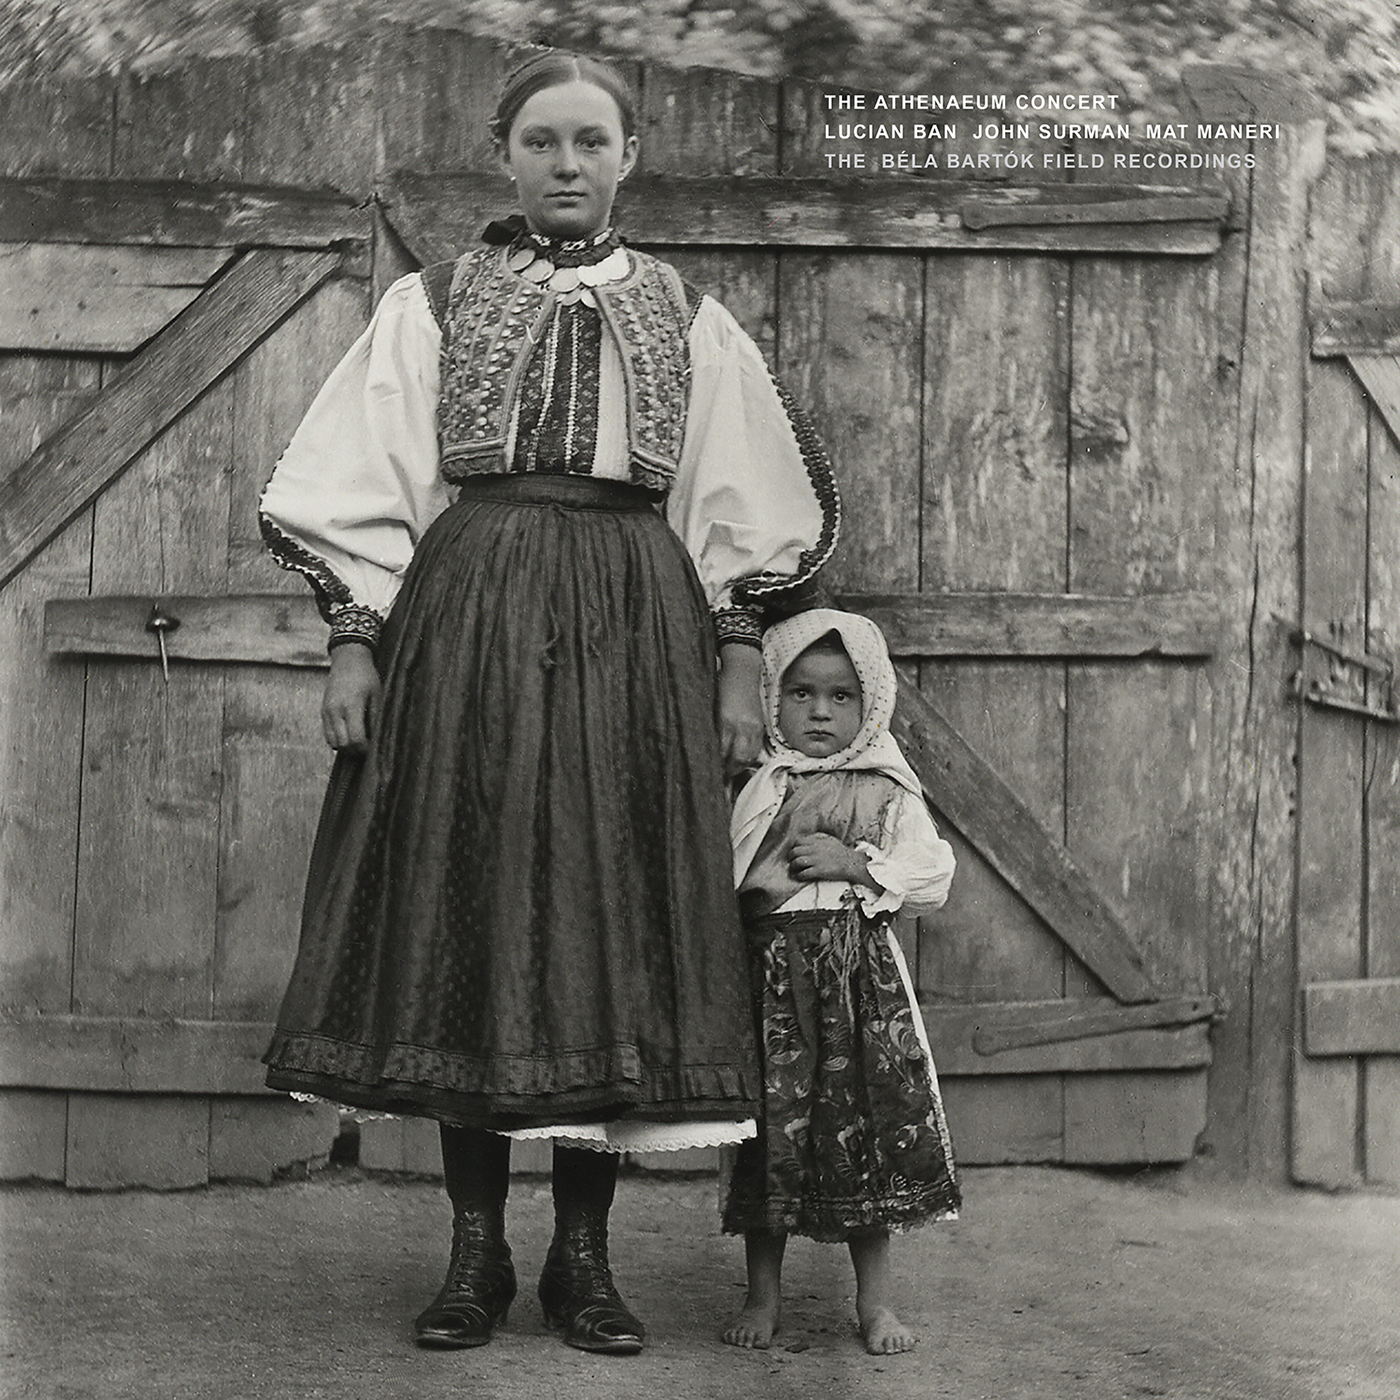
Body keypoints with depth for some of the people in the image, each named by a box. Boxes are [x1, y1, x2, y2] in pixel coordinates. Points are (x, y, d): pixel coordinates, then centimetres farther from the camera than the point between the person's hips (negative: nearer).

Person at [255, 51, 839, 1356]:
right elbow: (364, 484, 5)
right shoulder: (431, 305, 9)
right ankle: (475, 1250, 6)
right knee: (468, 917, -2)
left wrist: (738, 660, 4)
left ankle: (583, 1251, 7)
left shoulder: (686, 319, 13)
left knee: (615, 926, -1)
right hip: (466, 619, -1)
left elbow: (738, 506, 12)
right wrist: (354, 638, -5)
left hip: (635, 629, 1)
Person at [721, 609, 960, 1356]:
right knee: (772, 1127, 2)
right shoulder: (759, 793, 10)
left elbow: (932, 876, -4)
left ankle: (874, 1301, 10)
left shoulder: (889, 794, 5)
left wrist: (854, 863, -11)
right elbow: (724, 883, 14)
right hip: (772, 976, 1)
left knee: (866, 1127, 0)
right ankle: (763, 1294, 15)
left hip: (862, 978, -1)